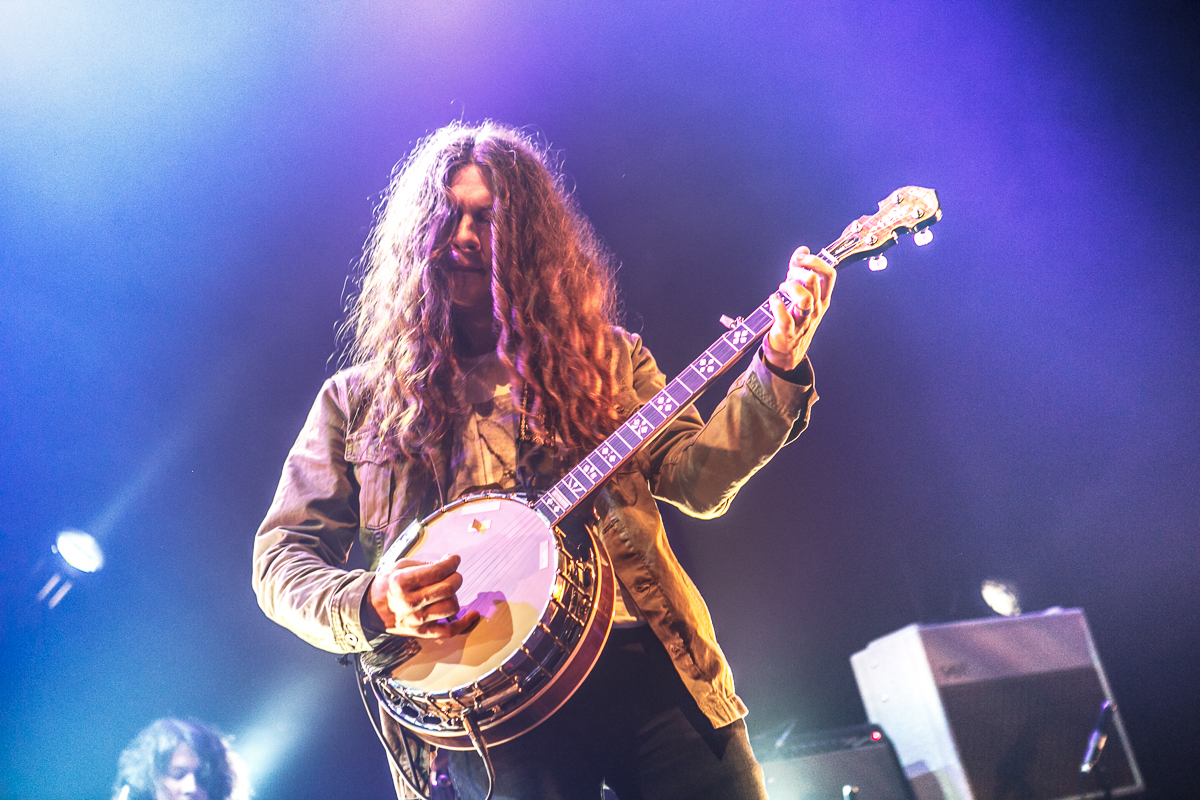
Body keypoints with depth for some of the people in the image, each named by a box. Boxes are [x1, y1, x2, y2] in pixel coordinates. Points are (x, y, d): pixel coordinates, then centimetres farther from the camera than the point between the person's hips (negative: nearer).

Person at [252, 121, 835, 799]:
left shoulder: (607, 358, 17)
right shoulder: (357, 401, 13)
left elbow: (697, 481, 7)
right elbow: (281, 554, 9)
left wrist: (780, 366, -7)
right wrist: (372, 605, -12)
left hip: (649, 662, 2)